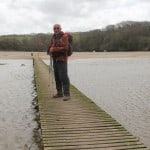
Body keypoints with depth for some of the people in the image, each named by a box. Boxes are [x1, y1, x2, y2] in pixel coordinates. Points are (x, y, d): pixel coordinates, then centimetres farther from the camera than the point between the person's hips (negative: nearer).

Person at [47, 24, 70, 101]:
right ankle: (59, 93, 21)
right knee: (57, 77, 11)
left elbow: (65, 48, -17)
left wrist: (54, 49, -17)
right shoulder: (53, 37, 14)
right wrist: (50, 51, -5)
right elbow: (50, 47, 19)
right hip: (55, 59, 7)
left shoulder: (64, 36, -7)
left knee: (63, 77, -11)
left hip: (62, 59, -7)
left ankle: (67, 94, -7)